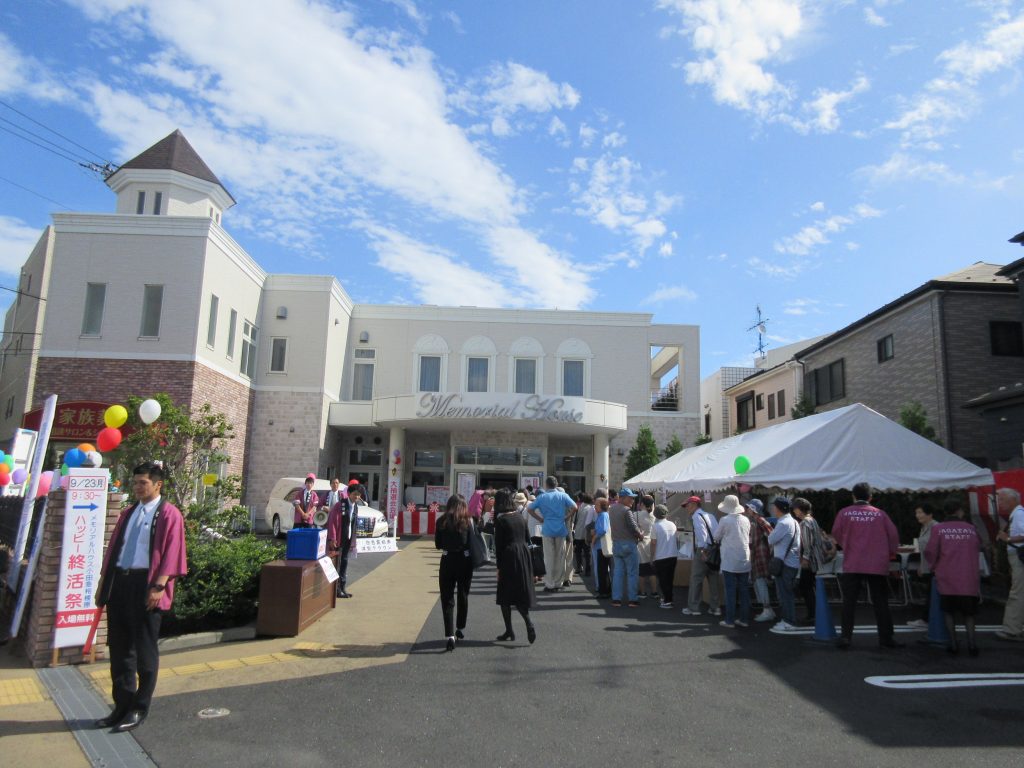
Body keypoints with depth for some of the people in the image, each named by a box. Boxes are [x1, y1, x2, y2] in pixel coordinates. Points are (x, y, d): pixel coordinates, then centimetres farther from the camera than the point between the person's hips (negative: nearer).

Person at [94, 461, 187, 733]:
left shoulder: (169, 514, -5)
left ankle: (139, 710, 14)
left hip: (145, 585, -6)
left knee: (144, 650, 2)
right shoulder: (128, 514, 15)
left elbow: (171, 553, -12)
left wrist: (159, 586, -19)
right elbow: (113, 549, 17)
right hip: (119, 582, 7)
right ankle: (122, 706, 23)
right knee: (119, 647, 11)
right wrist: (103, 583, 13)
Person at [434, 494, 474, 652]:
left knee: (447, 599, 2)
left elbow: (438, 544, 2)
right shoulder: (468, 521, -6)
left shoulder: (442, 521, -3)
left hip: (448, 561, 0)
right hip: (465, 561, 1)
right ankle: (460, 629, 34)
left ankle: (449, 636, -9)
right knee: (463, 596, 19)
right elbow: (472, 543, -7)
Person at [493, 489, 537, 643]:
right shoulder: (519, 517, 7)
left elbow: (498, 544, -10)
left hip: (509, 558, -6)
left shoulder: (500, 520, -10)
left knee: (505, 596, 5)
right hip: (524, 556, 6)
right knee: (522, 593, 11)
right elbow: (528, 539, 12)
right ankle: (529, 623, -7)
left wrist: (498, 566, -5)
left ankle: (509, 631, 5)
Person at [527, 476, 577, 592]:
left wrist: (541, 519, 4)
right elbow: (574, 507, -9)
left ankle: (550, 584, 5)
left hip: (547, 529, -1)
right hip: (561, 529, 1)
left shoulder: (542, 497, 2)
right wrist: (566, 518, 2)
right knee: (560, 557, 9)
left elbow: (530, 508, -2)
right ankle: (558, 583, 14)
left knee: (549, 557, 4)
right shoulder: (563, 495, 2)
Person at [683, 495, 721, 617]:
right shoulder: (710, 516, 15)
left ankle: (693, 608, 4)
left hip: (703, 550, -8)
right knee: (713, 579, 13)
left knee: (696, 579, 0)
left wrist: (702, 550, -21)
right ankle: (715, 607, 18)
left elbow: (702, 532, -20)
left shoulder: (697, 516, -7)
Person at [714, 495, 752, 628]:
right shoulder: (746, 520, 2)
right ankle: (744, 619, 16)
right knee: (744, 591, 11)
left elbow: (716, 537, 0)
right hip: (744, 562, 4)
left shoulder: (725, 520, -11)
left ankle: (730, 621, 5)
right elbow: (748, 537, 14)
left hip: (730, 562, -4)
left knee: (730, 592, 1)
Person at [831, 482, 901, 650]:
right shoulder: (880, 514, 1)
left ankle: (846, 637, 2)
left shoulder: (844, 513, -2)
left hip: (852, 565, -1)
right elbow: (893, 535, 1)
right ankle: (886, 637, 14)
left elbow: (836, 534, 2)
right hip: (877, 565, 1)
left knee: (849, 602, 4)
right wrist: (890, 554, 17)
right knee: (880, 602, 11)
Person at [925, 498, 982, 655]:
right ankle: (972, 642, -1)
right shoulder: (971, 529, 3)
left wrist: (934, 565, 12)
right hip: (969, 579, 1)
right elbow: (978, 548, 9)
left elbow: (931, 552, -8)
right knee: (968, 613, 15)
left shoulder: (938, 529, -4)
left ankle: (953, 644, 8)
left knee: (949, 611, 14)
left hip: (947, 578, -1)